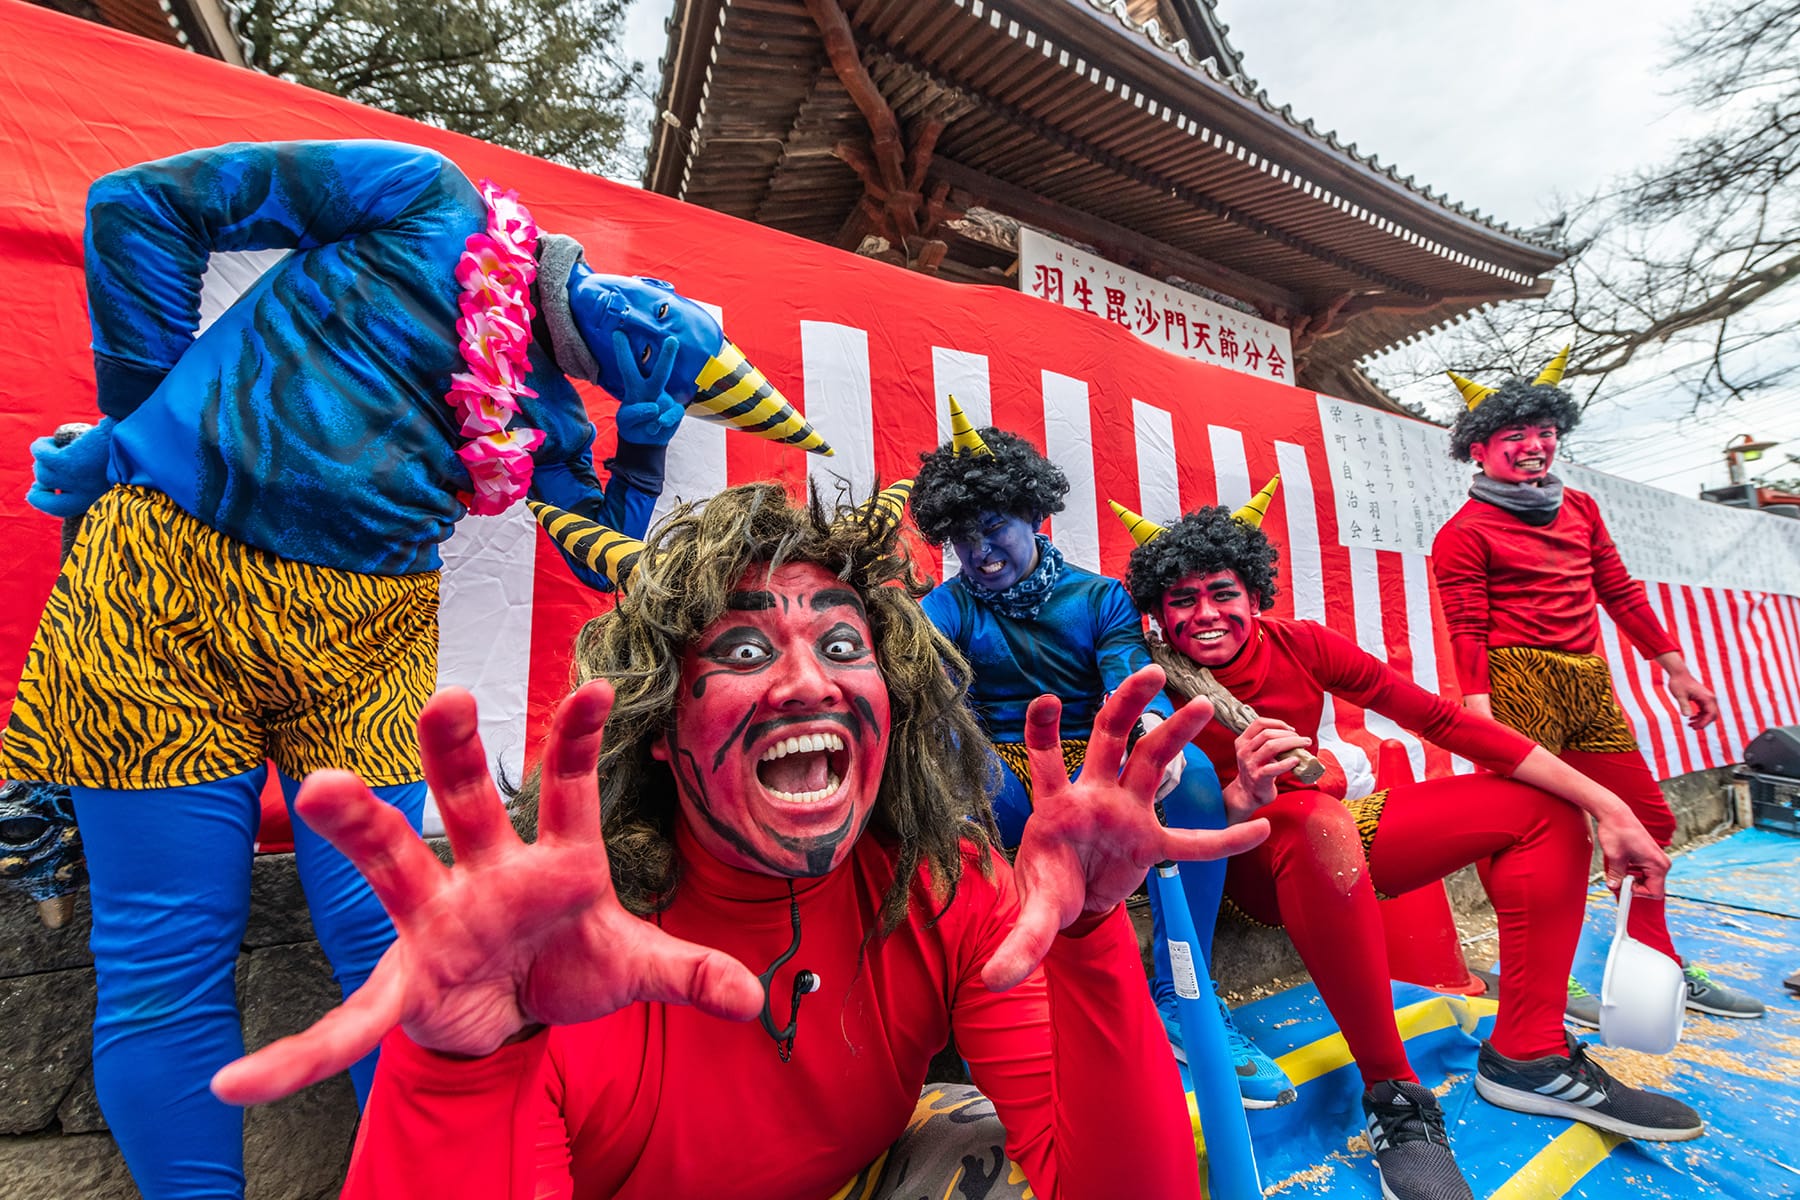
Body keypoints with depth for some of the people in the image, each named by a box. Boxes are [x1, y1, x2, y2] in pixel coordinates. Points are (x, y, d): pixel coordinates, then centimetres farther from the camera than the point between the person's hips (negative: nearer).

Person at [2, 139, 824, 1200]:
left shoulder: (545, 412, 13)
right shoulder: (434, 204, 2)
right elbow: (142, 202, 1)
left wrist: (649, 431, 4)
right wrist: (148, 405, -1)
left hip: (366, 640, 4)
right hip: (169, 577, -3)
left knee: (384, 935, 2)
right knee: (168, 960, 4)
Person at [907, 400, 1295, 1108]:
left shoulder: (1101, 597, 8)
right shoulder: (954, 604, 6)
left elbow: (1130, 675, -10)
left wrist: (1151, 724, -36)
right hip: (1002, 789, 0)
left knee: (1191, 771, -29)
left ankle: (1179, 1000, -15)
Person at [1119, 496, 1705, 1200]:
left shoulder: (1299, 646, -7)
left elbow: (1439, 719, -8)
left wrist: (1608, 808, -11)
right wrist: (1243, 797, -41)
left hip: (1331, 846, 6)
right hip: (1244, 870, -6)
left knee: (1542, 806, 0)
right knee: (1316, 818, -40)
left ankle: (1528, 1055, -3)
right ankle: (1391, 1093, -24)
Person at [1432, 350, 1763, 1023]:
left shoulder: (1579, 509, 18)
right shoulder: (1466, 532, -5)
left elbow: (1621, 593, 22)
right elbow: (1467, 633, -12)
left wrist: (1675, 668, 20)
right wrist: (1479, 714, -21)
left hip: (1590, 684, 8)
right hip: (1518, 682, -8)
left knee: (1647, 820, 14)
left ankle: (1659, 966, 31)